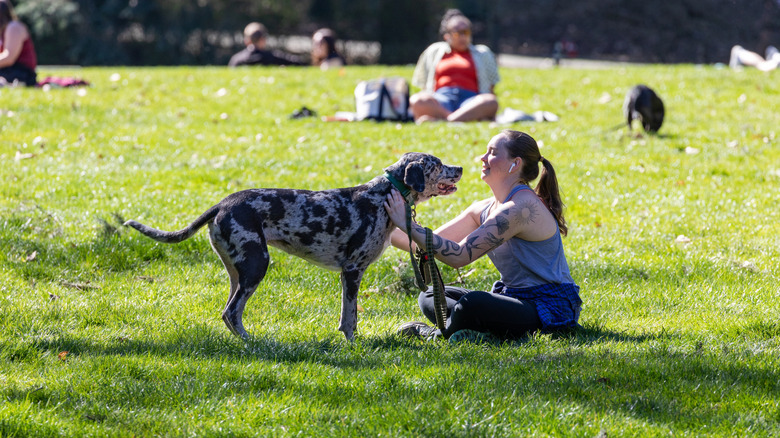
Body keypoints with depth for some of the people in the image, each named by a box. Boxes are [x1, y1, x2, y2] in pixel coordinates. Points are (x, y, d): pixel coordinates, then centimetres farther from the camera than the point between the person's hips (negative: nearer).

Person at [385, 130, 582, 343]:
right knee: (430, 296, 8)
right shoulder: (484, 209, 9)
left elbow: (460, 255, -24)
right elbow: (433, 243, 12)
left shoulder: (522, 208, -21)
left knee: (471, 303, -34)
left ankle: (441, 334, -5)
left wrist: (407, 224, -23)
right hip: (517, 298, 10)